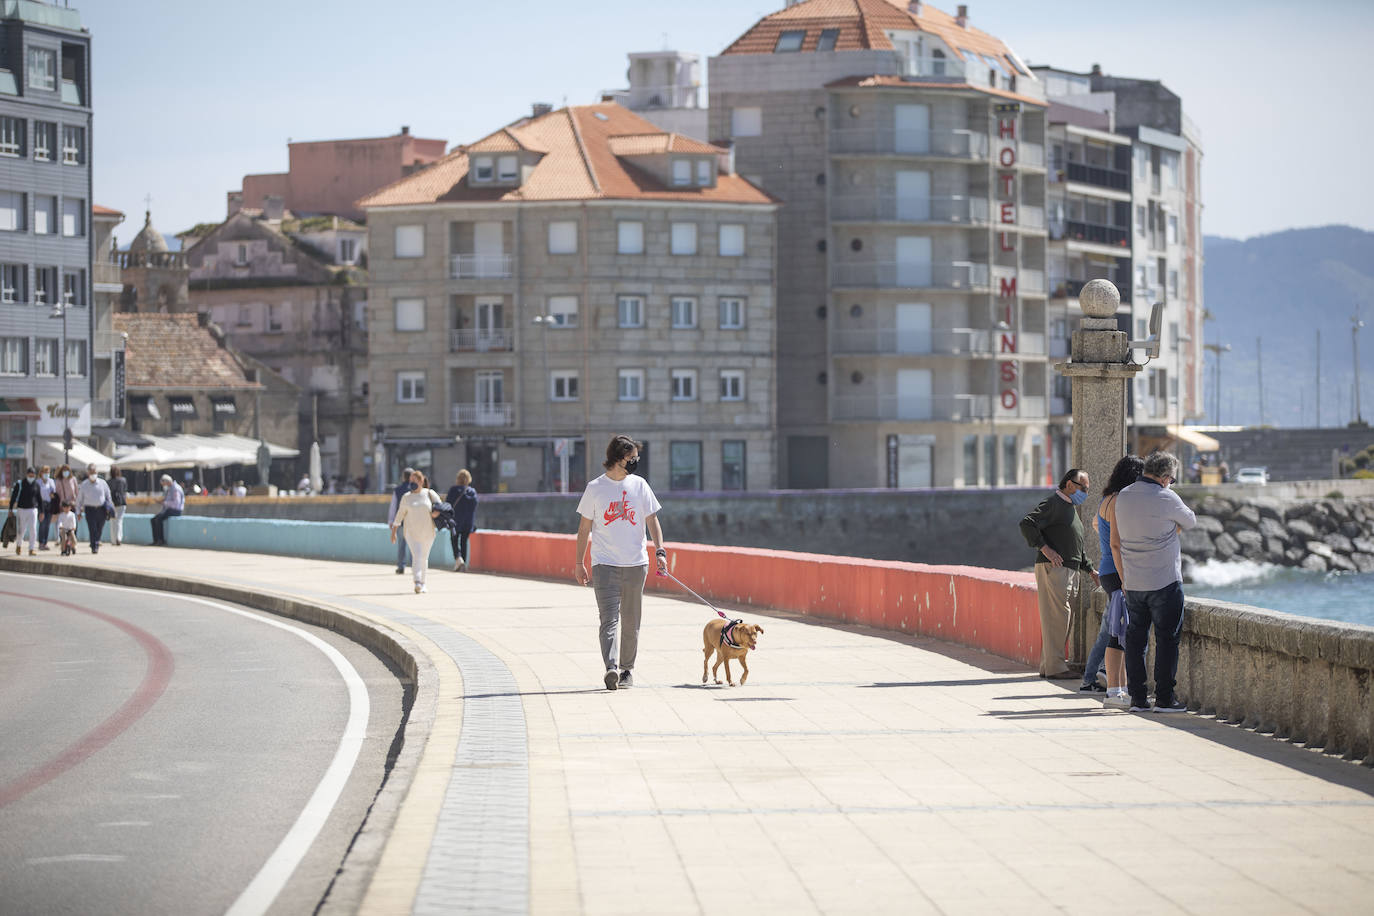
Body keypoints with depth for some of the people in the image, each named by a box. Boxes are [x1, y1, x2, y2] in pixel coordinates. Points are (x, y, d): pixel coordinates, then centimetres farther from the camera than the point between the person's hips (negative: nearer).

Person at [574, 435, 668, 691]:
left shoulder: (639, 485, 7)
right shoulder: (595, 488, 2)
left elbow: (652, 521, 9)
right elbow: (584, 527, 7)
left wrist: (660, 550, -5)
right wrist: (579, 563, 6)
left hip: (636, 564, 3)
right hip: (605, 564, -3)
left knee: (631, 622, 8)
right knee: (609, 618, -14)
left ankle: (627, 669, 19)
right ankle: (611, 668, -25)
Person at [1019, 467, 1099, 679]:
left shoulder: (1070, 508, 24)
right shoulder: (1052, 503, -7)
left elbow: (1076, 546, 32)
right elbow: (1027, 524, -20)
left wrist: (1090, 569, 26)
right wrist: (1044, 547, -25)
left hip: (1067, 570, 10)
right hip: (1052, 567, -10)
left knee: (1060, 618, 10)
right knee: (1057, 616, -11)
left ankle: (1047, 666, 15)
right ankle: (1054, 667, -11)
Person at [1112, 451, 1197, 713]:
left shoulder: (1122, 498, 6)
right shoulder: (1165, 499, -13)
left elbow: (1115, 544, 10)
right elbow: (1189, 522, 4)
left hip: (1133, 583, 6)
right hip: (1165, 582, -6)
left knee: (1135, 640, 10)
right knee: (1167, 639, 2)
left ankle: (1137, 697, 10)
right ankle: (1164, 698, 2)